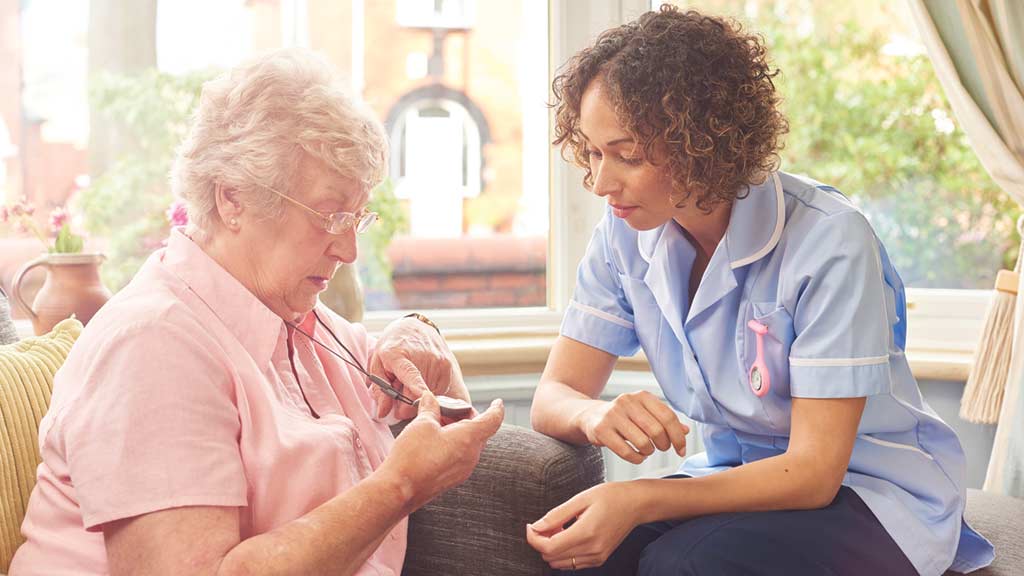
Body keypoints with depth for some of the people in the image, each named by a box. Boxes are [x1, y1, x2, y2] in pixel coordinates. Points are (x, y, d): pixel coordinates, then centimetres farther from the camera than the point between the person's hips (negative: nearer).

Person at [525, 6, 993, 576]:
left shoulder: (827, 240, -24)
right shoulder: (625, 235, -6)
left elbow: (813, 470, -24)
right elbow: (553, 397, -6)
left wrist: (638, 500, -36)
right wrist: (597, 415, -32)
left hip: (871, 489, -4)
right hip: (740, 476, 5)